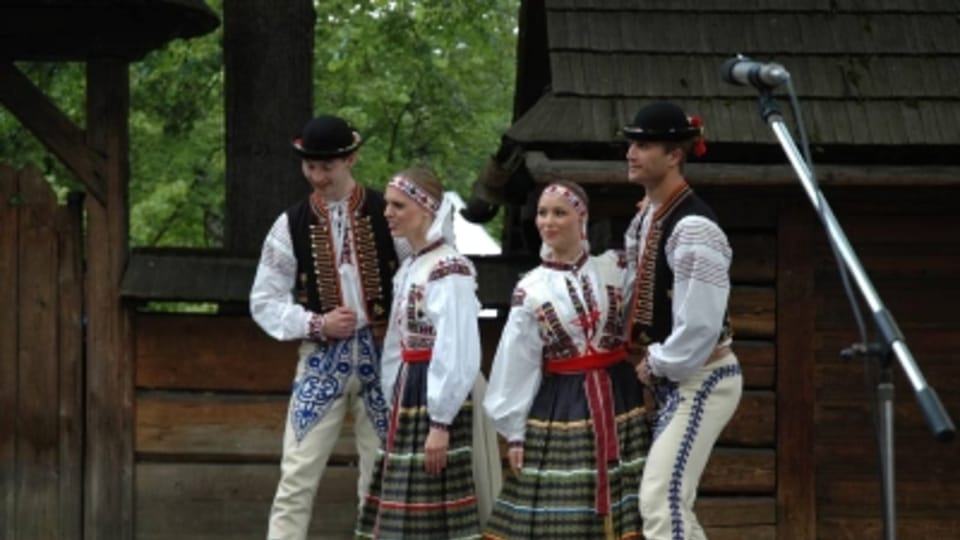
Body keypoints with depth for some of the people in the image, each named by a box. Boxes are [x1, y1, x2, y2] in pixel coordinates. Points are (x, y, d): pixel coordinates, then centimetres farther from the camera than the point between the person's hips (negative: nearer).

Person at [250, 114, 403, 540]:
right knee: (297, 478, -6)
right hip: (322, 361, 0)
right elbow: (264, 302, 5)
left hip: (382, 358, 0)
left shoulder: (388, 216, -1)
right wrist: (316, 324, -9)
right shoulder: (292, 225, 2)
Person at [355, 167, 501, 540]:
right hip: (410, 396, 9)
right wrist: (393, 404, 14)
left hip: (439, 395, -9)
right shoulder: (409, 269, 15)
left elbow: (457, 353, -18)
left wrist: (440, 423, -20)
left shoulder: (450, 270, -13)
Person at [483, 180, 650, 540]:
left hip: (618, 398, 1)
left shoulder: (615, 268, 4)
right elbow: (517, 367, 3)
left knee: (622, 509, -1)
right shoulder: (530, 290, 1)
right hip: (559, 408, -1)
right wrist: (515, 433, 1)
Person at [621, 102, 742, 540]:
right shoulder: (646, 217, 7)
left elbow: (699, 326, -27)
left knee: (660, 500, -16)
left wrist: (657, 364, -13)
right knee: (674, 504, 15)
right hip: (671, 380, 10)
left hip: (699, 380, -10)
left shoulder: (693, 228, -23)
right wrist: (652, 363, 5)